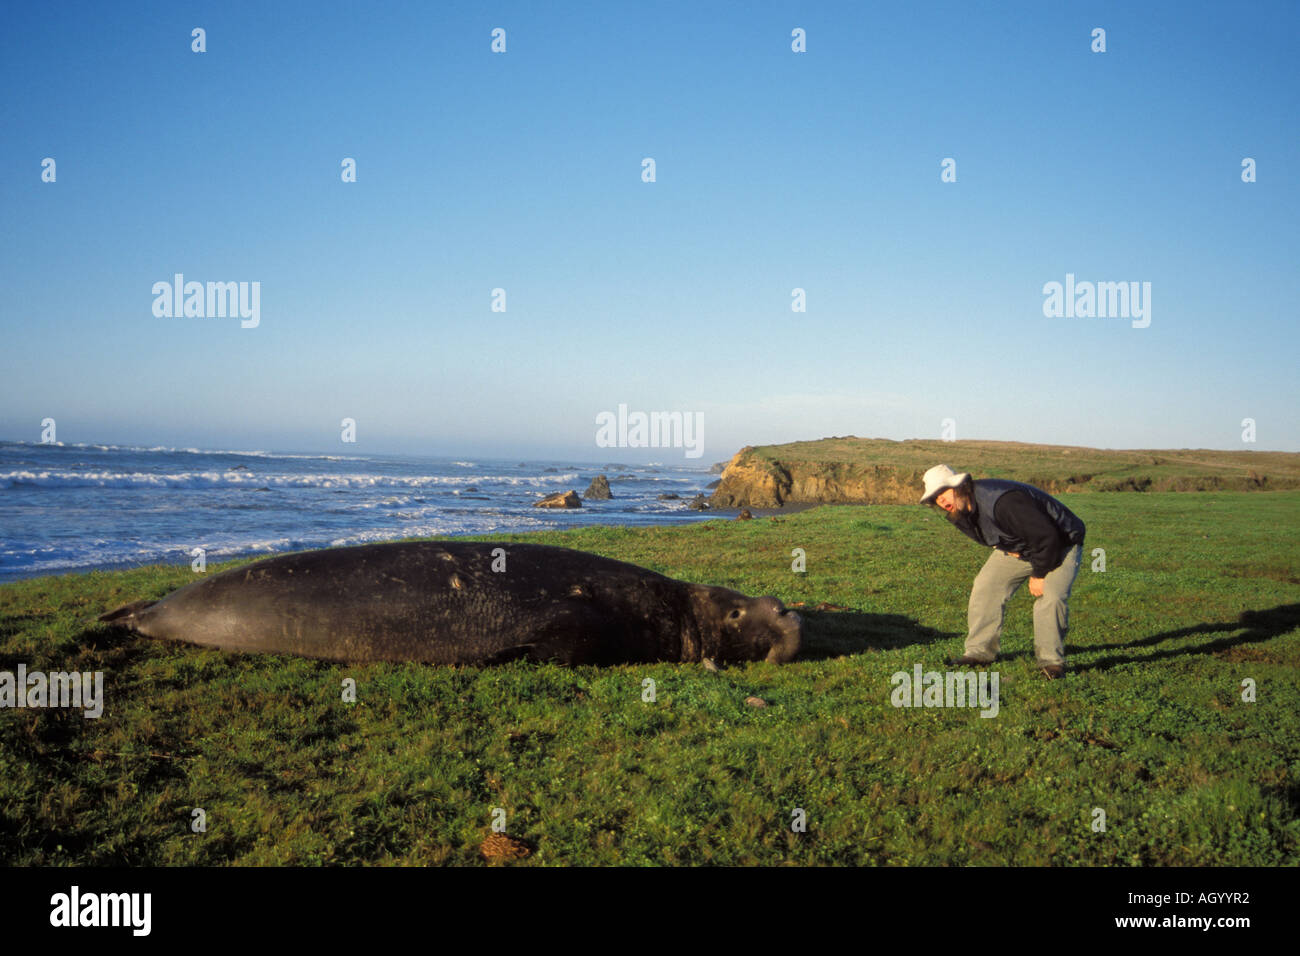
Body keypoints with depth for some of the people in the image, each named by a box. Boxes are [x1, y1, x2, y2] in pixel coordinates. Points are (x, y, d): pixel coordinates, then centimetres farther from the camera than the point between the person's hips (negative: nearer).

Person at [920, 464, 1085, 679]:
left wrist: (1039, 575, -22)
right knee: (985, 587, -5)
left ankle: (1051, 660, -11)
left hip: (1059, 545, -8)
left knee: (1051, 596, -26)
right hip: (1016, 548, 8)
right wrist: (1009, 551, -1)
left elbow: (1047, 536, -33)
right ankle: (980, 651, 4)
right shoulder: (960, 514, -8)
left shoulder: (1001, 502, -38)